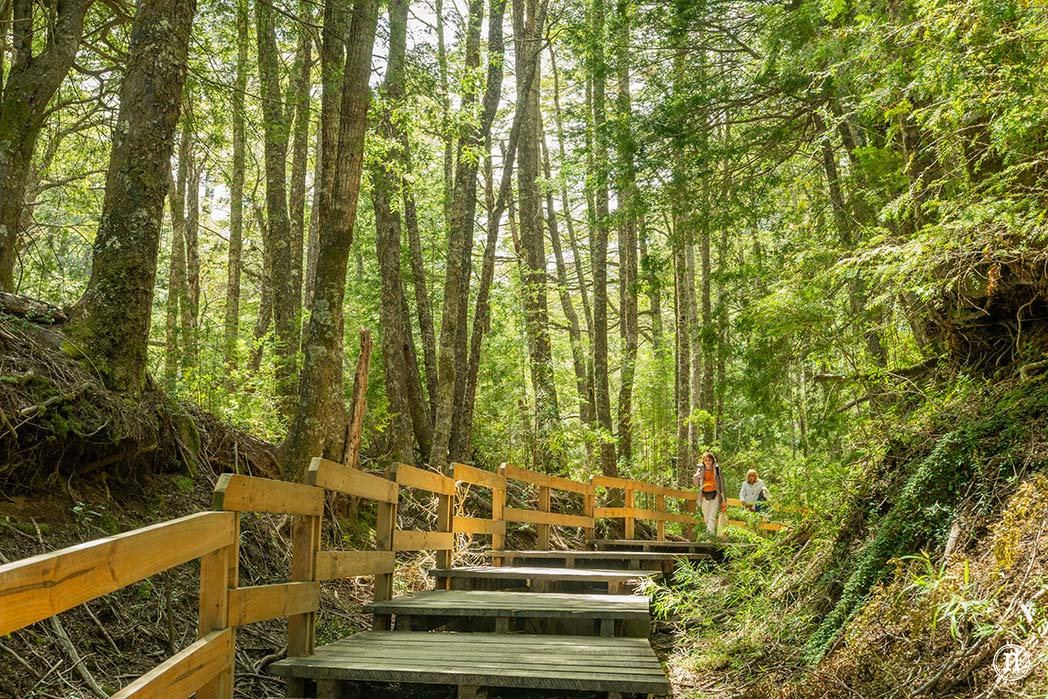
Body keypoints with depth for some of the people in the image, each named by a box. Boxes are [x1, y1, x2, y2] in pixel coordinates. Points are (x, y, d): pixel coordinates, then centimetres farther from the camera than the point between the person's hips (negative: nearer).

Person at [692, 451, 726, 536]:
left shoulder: (717, 469, -2)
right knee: (706, 517, 9)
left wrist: (723, 499, 3)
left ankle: (711, 532, -24)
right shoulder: (701, 469, 3)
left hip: (715, 495, -3)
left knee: (712, 517, -15)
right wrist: (697, 477, -19)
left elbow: (721, 482, 3)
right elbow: (696, 484, 4)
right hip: (705, 495, 3)